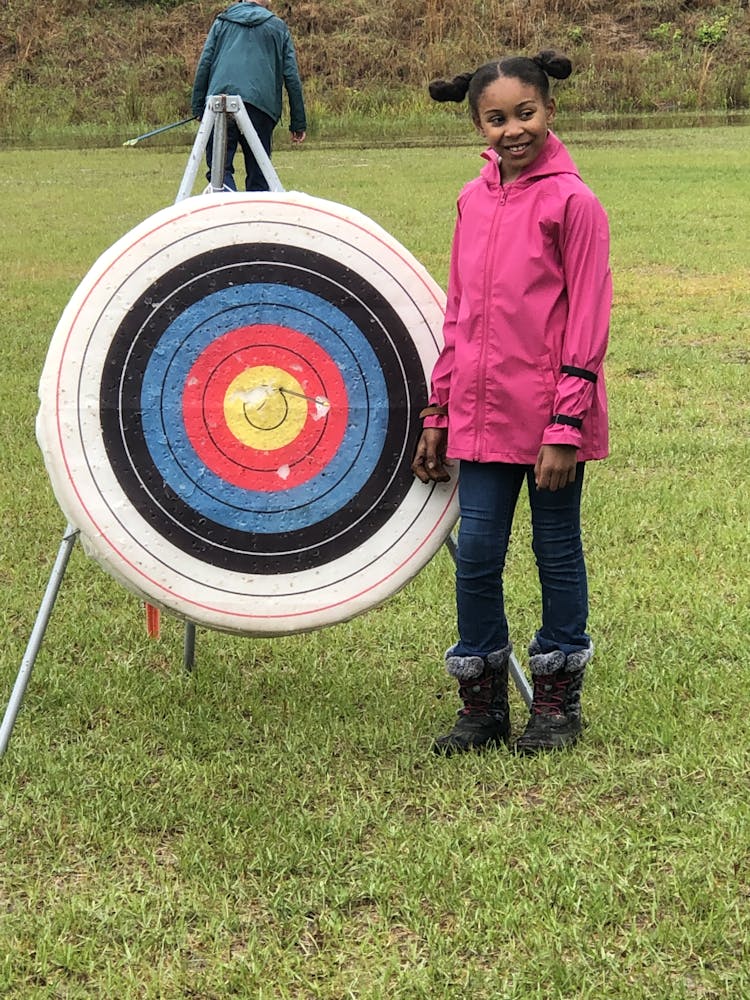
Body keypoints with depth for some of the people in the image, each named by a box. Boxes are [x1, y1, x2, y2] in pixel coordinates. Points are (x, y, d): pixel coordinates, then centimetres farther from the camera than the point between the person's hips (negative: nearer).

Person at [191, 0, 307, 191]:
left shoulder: (222, 21, 20)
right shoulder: (278, 27, 18)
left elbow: (204, 64, 11)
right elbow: (291, 76, 12)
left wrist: (198, 107, 10)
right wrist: (298, 122, 12)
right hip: (261, 104, 0)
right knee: (258, 173, 6)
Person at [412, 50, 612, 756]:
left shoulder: (571, 201, -9)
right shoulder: (474, 200, 9)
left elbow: (586, 321, -11)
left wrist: (566, 425, -15)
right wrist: (437, 415, 13)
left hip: (548, 420, -5)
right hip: (482, 417, 5)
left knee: (557, 551, 8)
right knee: (475, 554, 6)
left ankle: (556, 703, 22)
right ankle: (482, 705, 20)